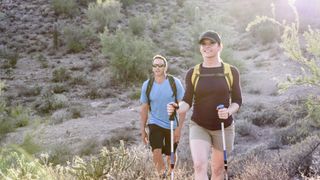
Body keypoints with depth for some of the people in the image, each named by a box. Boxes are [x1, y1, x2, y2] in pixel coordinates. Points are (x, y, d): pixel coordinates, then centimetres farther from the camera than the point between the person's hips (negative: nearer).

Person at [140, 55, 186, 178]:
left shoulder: (175, 83, -9)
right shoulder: (147, 85, -3)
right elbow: (144, 109, 6)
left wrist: (179, 128, -11)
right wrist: (143, 130, 6)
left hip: (172, 125, 0)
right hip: (155, 124, 0)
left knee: (171, 155, 13)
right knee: (156, 152, -16)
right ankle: (162, 175, 9)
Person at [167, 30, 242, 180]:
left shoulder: (231, 72, -3)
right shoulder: (193, 73, -2)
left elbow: (237, 101, 0)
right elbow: (187, 102, -3)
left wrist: (228, 111, -22)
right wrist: (176, 109, -25)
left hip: (223, 128, 1)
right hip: (199, 127, 0)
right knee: (199, 166, -19)